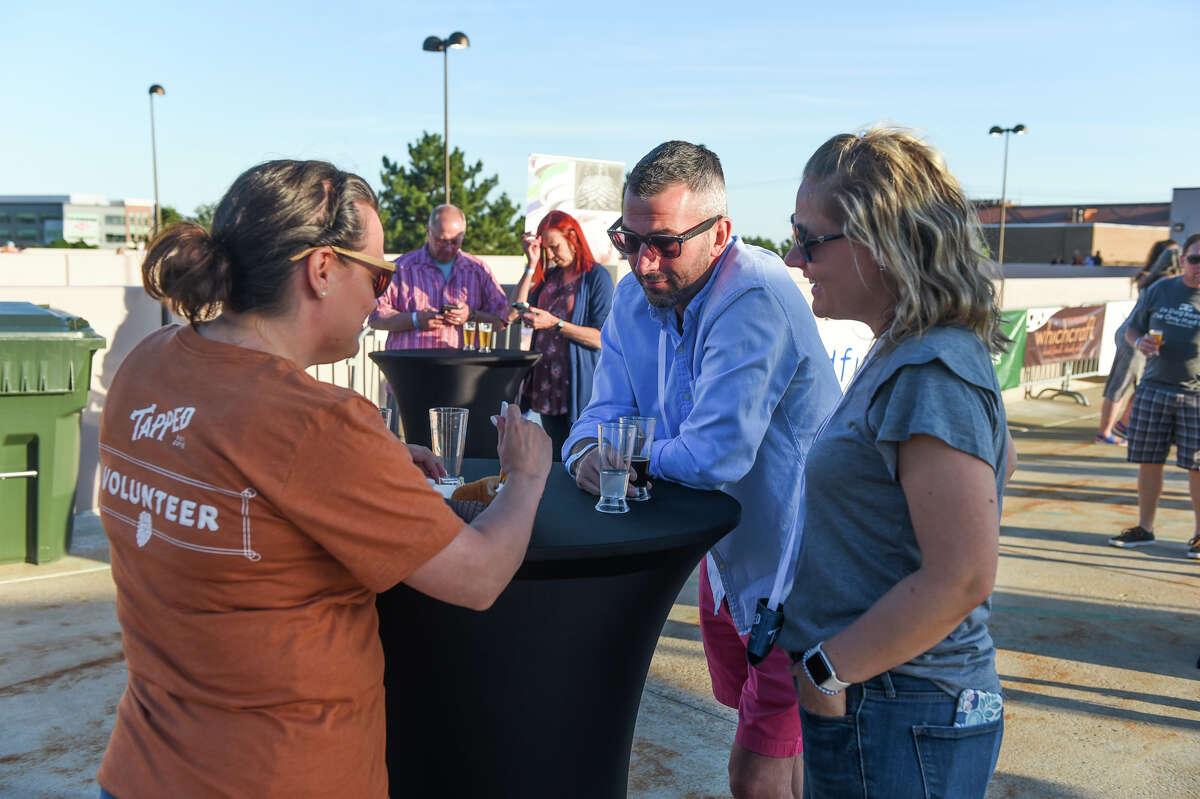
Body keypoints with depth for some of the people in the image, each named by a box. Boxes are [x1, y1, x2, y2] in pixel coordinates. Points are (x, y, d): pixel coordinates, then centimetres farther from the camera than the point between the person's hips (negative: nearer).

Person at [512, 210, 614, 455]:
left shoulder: (597, 277, -5)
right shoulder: (549, 276, 14)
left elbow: (602, 338, -13)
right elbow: (515, 312, 1)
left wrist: (555, 323, -18)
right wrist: (532, 264, 1)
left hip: (578, 385, -6)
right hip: (546, 383, 6)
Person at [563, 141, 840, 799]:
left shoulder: (754, 297, -28)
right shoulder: (634, 296, -2)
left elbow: (716, 455, -34)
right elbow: (607, 411, 0)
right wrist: (588, 452, -23)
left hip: (796, 565, -8)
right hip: (724, 552, 8)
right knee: (741, 702, 26)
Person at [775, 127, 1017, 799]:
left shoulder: (929, 376, -23)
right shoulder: (905, 353, 7)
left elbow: (963, 577, -27)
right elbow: (1000, 458, 22)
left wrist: (823, 671, -19)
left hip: (896, 723, -9)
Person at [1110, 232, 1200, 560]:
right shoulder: (1160, 290, 8)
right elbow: (1131, 327, 16)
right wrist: (1140, 342, -7)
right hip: (1154, 388, 2)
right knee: (1149, 461, 7)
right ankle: (1145, 527, 20)